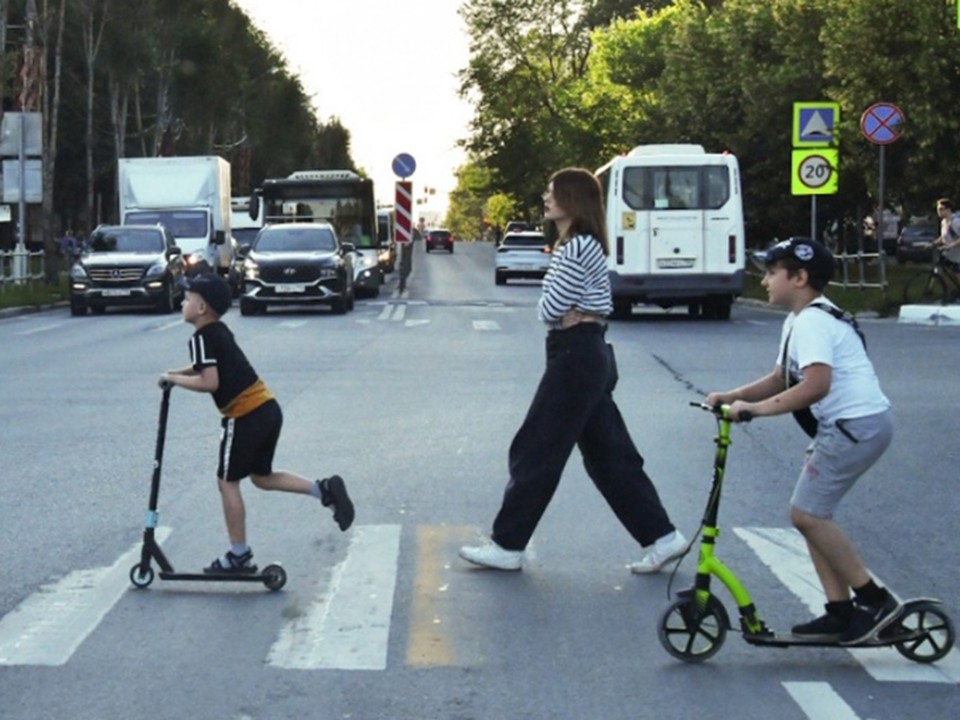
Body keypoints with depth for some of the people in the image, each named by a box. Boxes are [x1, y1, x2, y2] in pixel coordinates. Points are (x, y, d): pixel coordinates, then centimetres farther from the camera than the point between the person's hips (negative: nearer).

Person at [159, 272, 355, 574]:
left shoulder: (202, 338, -12)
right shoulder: (220, 331, 15)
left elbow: (209, 382, -21)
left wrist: (174, 379, -8)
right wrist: (179, 372, 20)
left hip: (246, 418, -9)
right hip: (269, 409, 9)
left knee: (228, 482, 5)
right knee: (262, 476, 21)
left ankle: (239, 556, 10)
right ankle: (324, 489, 5)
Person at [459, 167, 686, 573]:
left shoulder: (576, 248, -17)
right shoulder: (586, 245, 15)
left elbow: (550, 310, -17)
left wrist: (558, 310, 4)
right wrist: (568, 312, -6)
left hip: (575, 356, -11)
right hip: (589, 354, 11)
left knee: (536, 451, -2)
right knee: (609, 453, 12)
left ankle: (506, 546, 5)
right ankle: (662, 537, 14)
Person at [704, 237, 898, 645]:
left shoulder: (811, 322, -15)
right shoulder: (800, 321, 18)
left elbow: (816, 384, -28)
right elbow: (781, 379, 21)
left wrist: (756, 408, -26)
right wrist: (731, 397, 9)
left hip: (857, 424, -10)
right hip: (847, 426, 10)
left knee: (807, 514, -10)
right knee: (812, 515, 9)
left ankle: (873, 600, -4)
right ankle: (840, 612, 11)